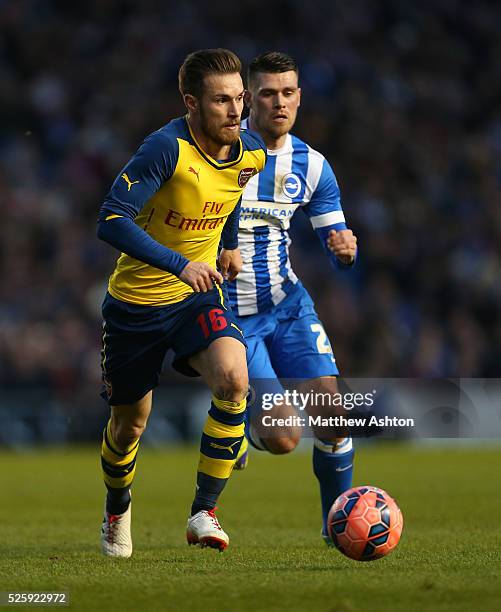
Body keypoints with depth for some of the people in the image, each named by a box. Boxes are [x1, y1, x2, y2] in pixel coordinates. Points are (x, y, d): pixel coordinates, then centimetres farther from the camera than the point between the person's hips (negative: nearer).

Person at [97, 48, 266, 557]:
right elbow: (111, 220, -30)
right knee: (130, 421, 11)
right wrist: (180, 264, -35)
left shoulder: (251, 153, -5)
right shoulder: (167, 148, -24)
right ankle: (117, 511, 42)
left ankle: (203, 512, -18)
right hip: (136, 300, -3)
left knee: (233, 379, -26)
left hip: (199, 296, 3)